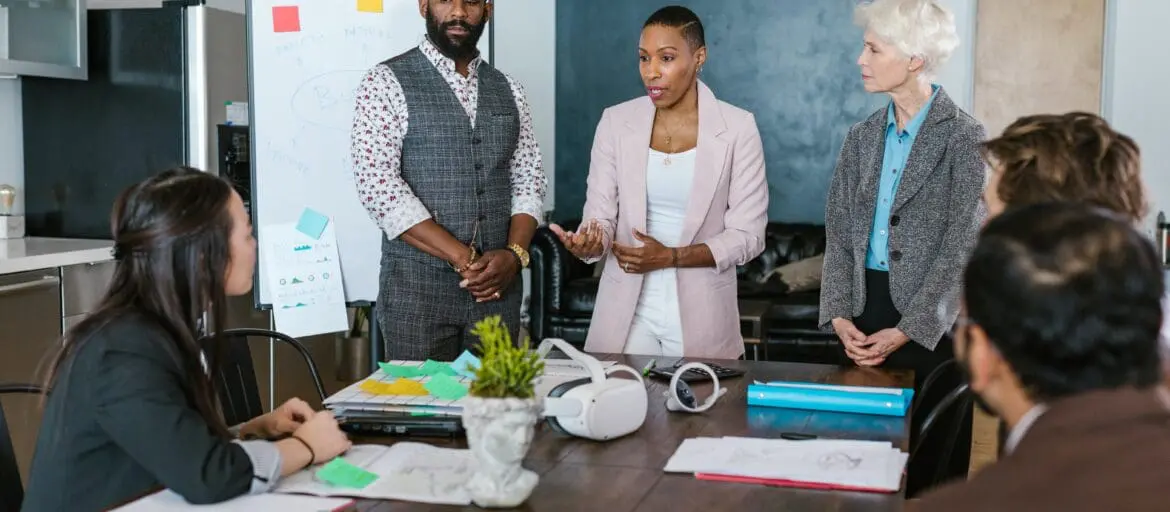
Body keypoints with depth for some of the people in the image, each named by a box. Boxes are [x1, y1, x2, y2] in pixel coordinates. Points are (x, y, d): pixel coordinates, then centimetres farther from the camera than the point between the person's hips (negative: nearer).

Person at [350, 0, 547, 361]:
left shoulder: (507, 90, 11)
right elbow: (377, 185, -14)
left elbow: (529, 181, 9)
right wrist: (463, 258, -17)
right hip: (417, 288, -4)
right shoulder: (386, 83, -4)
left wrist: (514, 253, -10)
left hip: (498, 287, 4)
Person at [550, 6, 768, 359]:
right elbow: (600, 217, -2)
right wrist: (589, 244, -25)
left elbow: (747, 235, -8)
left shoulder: (737, 128, -6)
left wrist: (670, 256, -20)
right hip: (626, 310, 1)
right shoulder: (616, 122, -1)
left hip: (701, 314, -1)